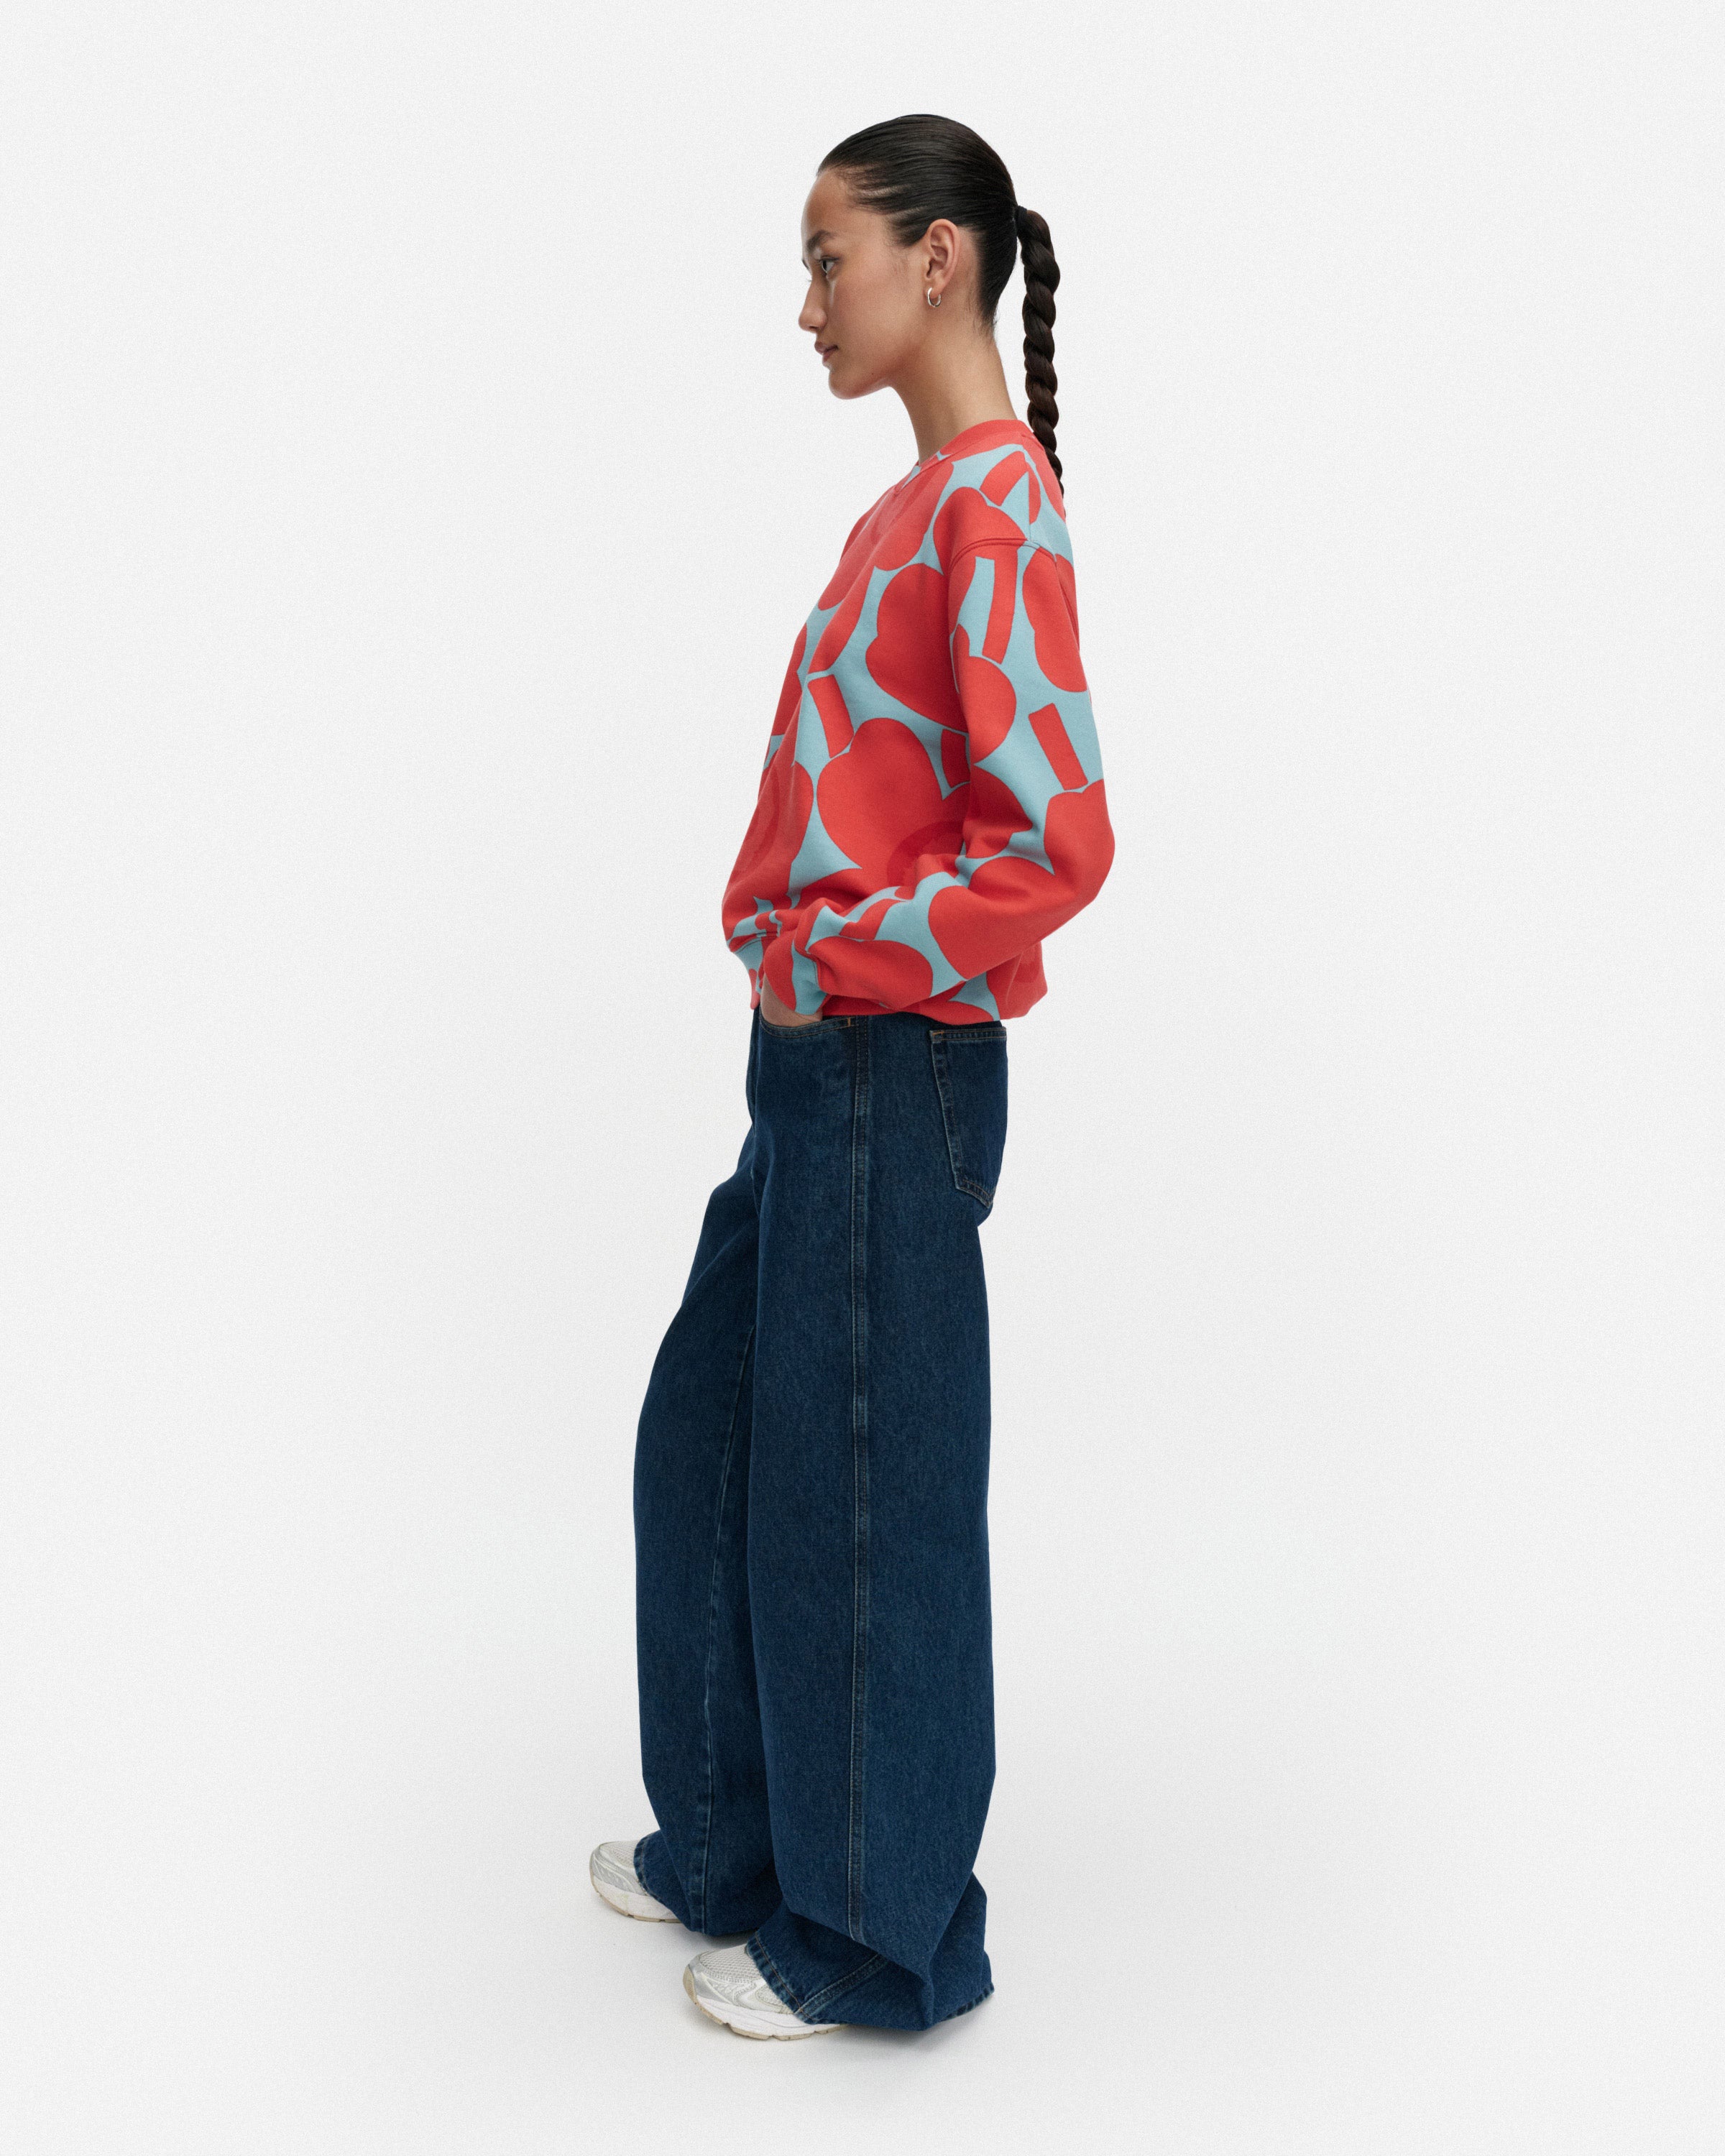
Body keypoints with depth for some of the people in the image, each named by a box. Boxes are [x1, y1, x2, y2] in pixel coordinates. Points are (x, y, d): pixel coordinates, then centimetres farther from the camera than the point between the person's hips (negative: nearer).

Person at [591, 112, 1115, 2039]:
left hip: (893, 1070, -10)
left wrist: (829, 964, -16)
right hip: (817, 1062, 10)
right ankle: (735, 1843, 39)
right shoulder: (910, 505, 13)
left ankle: (881, 1937, 24)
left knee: (857, 1490, 3)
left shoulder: (999, 502, -15)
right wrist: (788, 950, 10)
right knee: (708, 1439, 19)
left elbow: (1055, 850, -24)